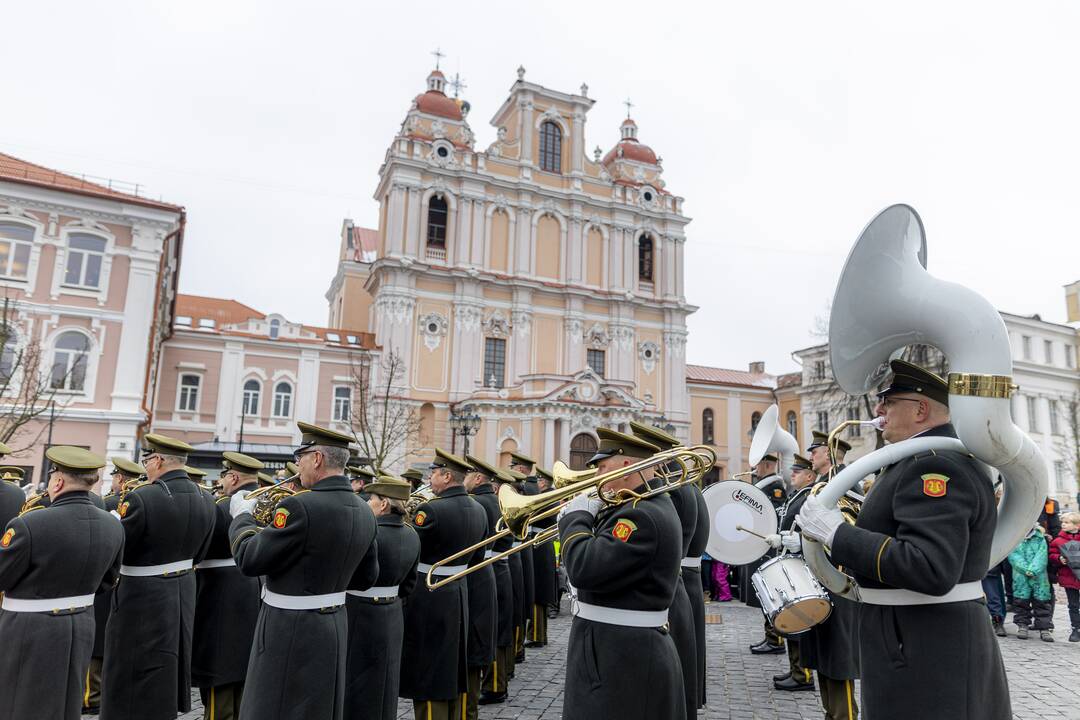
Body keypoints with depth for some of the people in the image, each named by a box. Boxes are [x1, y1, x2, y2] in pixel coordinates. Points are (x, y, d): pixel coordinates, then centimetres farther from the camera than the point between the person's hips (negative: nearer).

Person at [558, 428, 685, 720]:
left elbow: (584, 570, -30)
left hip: (620, 660, -10)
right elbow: (602, 555, 16)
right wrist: (592, 517, 1)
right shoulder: (654, 503, 9)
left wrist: (575, 518, -16)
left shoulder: (642, 516, -24)